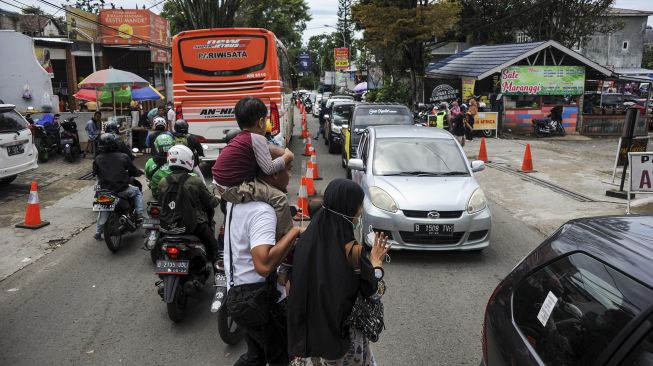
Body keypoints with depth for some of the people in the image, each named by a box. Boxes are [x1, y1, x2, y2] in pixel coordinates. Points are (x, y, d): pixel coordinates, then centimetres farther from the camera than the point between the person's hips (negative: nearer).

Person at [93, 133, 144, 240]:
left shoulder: (97, 159, -1)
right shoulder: (123, 157, -9)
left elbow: (95, 174, 11)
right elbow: (134, 171, 0)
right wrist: (140, 172, 23)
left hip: (105, 190, 3)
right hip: (122, 190, -3)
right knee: (137, 192, 26)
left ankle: (98, 232, 30)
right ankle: (139, 215, 13)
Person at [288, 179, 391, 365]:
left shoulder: (307, 239, -10)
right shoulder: (352, 251, -25)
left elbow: (297, 283, 2)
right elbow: (374, 292, -13)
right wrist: (376, 263, 2)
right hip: (343, 332, -4)